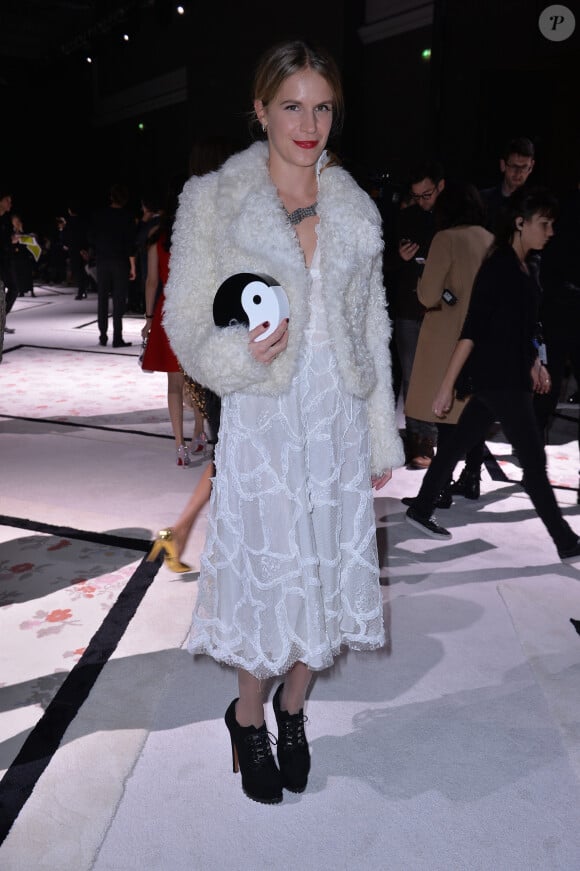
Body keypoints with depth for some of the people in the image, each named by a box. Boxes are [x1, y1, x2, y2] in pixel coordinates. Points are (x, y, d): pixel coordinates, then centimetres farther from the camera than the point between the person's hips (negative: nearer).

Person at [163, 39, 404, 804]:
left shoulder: (354, 209, 9)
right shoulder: (213, 201, -2)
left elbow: (372, 328, 12)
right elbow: (186, 321, -2)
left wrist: (383, 436, 10)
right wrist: (238, 354, -25)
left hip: (339, 417, 4)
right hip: (263, 420, -3)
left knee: (330, 569, 10)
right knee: (268, 574, 4)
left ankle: (293, 706, 36)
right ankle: (249, 717, 32)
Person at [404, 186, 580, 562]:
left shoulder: (526, 269, 10)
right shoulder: (497, 268, -16)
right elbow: (472, 330, -20)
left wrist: (535, 365, 22)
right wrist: (447, 386, -20)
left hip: (511, 378, 9)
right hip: (497, 380, -9)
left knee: (459, 443, 15)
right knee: (534, 458, 0)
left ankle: (421, 510, 27)